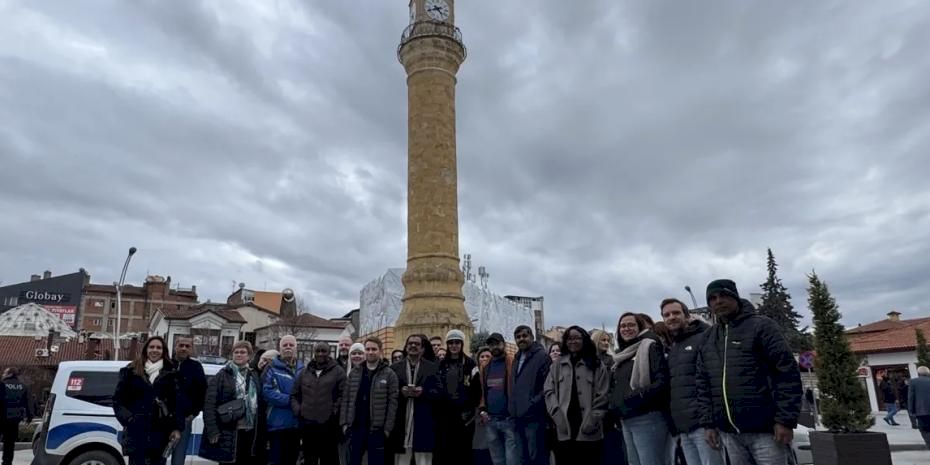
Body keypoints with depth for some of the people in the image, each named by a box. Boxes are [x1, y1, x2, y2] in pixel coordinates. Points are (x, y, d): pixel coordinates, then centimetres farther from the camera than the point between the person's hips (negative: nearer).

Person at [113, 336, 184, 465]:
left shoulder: (170, 374, 6)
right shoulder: (131, 371, 5)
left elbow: (177, 403, 3)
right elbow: (118, 399, 6)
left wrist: (177, 428, -4)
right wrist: (127, 419, -7)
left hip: (160, 431, 1)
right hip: (136, 430, -1)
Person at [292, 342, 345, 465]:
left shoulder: (338, 371, -2)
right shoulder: (305, 372, 11)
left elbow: (343, 395, -6)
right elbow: (294, 395, 17)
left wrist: (334, 412, -13)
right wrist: (298, 410, 3)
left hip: (328, 425, -4)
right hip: (307, 425, 4)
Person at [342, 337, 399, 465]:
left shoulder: (389, 374, -3)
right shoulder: (354, 373, 9)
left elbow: (392, 403, -6)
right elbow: (346, 399, 9)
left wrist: (387, 428, -11)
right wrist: (344, 423, 2)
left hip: (377, 429, -3)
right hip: (356, 427, 4)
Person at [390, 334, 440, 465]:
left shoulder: (433, 368, 7)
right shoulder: (395, 368, 10)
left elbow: (439, 393, 1)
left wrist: (423, 392, -15)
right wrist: (401, 392, -13)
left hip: (424, 423, -1)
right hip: (401, 422, 1)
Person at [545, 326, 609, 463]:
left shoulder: (597, 365, 7)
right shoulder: (558, 365, 14)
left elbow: (602, 396, 0)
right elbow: (549, 391, 6)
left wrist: (592, 420, -10)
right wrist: (558, 416, -7)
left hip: (588, 432, -2)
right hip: (564, 430, 2)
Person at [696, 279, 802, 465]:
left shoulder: (760, 326, -4)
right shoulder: (708, 338, 12)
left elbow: (787, 372, -9)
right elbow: (702, 383, 13)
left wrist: (786, 420, -14)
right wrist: (708, 423, 6)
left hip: (764, 429, -5)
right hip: (728, 432, 5)